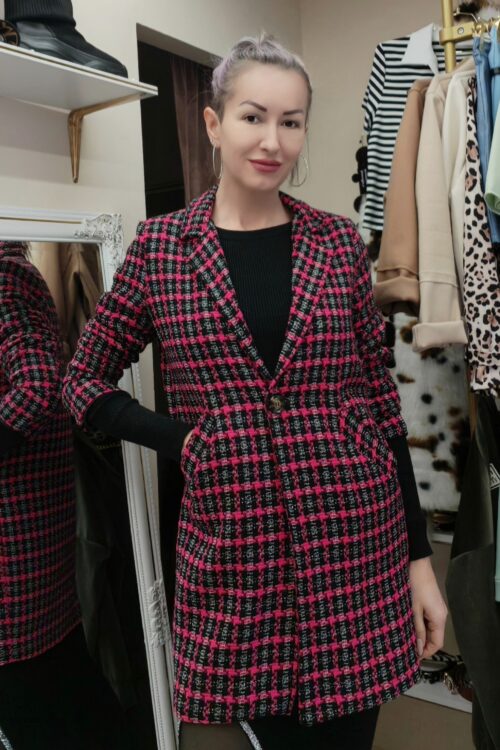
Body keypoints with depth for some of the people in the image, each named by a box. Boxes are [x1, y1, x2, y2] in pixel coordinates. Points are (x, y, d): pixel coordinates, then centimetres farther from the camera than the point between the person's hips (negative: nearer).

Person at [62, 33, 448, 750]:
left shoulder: (339, 241, 3)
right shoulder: (159, 245, 0)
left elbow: (380, 397, 5)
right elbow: (86, 383, 8)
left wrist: (420, 556, 4)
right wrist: (186, 439, -7)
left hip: (355, 533, 2)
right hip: (232, 542, -1)